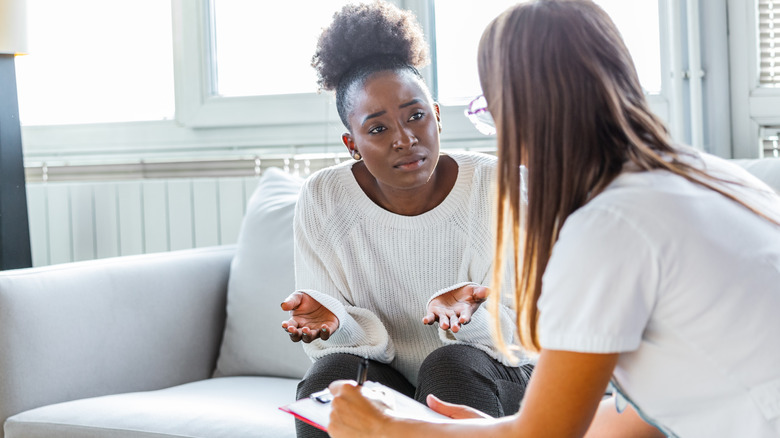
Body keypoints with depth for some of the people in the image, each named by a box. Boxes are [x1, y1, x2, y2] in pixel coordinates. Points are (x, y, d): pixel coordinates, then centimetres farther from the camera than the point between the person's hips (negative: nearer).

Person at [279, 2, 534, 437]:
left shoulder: (496, 186, -13)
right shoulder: (323, 199, -8)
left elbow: (516, 324, -10)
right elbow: (358, 335, -6)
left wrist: (471, 315, -34)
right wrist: (334, 323, -31)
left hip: (488, 376, -1)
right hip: (383, 376, 2)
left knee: (449, 364, -33)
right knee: (330, 376, -29)